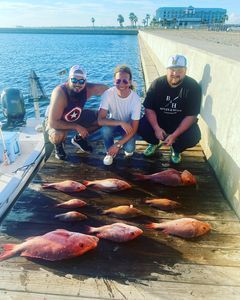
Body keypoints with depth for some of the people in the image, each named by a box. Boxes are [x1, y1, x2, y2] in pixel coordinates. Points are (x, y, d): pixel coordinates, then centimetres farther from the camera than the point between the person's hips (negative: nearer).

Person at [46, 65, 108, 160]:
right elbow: (53, 123, -36)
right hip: (56, 121, -5)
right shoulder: (60, 93, -36)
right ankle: (58, 146, 4)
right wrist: (77, 127, -31)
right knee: (58, 135, -37)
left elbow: (106, 88, -8)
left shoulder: (88, 89, -24)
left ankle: (79, 138, 17)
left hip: (76, 117, 5)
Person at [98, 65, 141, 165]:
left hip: (128, 126, 0)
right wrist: (121, 123, -39)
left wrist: (118, 145, -28)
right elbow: (100, 120, -29)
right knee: (105, 129, -34)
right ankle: (110, 152, -3)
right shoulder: (108, 94, -25)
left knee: (129, 148, -26)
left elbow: (134, 128, -23)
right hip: (113, 124, 1)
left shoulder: (135, 98, -26)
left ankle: (126, 147, 13)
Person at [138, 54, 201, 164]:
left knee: (194, 137, -27)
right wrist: (156, 128, -27)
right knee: (140, 127, -23)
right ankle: (155, 143, 13)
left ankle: (176, 149, 10)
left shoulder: (193, 87, -16)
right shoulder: (157, 83, -12)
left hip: (181, 123, -1)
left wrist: (174, 135, -26)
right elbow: (149, 108, -12)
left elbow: (191, 116, -17)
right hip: (158, 120, 1)